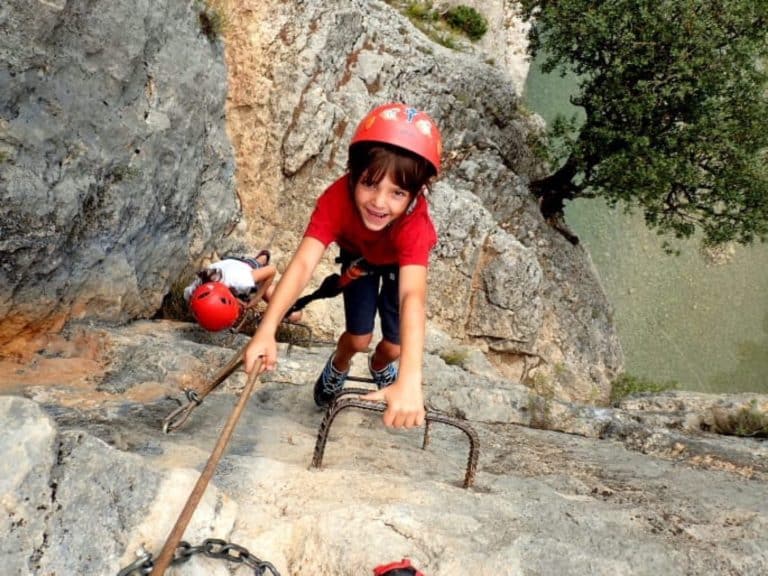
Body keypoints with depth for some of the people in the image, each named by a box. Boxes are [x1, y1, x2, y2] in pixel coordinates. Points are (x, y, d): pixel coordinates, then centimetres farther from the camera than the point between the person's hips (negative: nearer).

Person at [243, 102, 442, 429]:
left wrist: (410, 381, -73)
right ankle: (339, 365, 30)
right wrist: (266, 331, -65)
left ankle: (381, 365, 35)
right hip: (358, 256, 1)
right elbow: (303, 264, -51)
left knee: (394, 346, -3)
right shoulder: (337, 199, -42)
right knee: (359, 339, -7)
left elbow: (413, 296, -60)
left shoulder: (414, 223, -46)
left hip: (400, 262, 0)